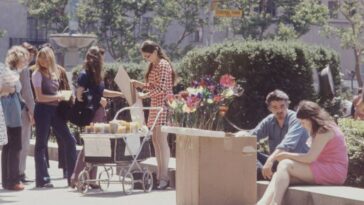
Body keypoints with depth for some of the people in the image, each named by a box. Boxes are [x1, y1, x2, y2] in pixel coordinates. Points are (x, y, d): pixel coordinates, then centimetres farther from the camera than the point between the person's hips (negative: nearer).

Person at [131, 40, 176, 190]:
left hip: (163, 105, -9)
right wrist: (138, 84, 8)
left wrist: (145, 95, -20)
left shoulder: (163, 65, -11)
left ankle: (164, 177, -12)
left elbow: (162, 88, -18)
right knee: (155, 140, 6)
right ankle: (160, 175, 9)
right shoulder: (153, 66, 17)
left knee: (161, 139, -11)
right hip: (155, 106, 9)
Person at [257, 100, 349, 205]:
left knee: (285, 165, -19)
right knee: (280, 174, -9)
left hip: (333, 172, -9)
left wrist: (286, 155, -5)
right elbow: (313, 156, 13)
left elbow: (309, 158, -17)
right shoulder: (325, 128, 19)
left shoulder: (324, 130, -11)